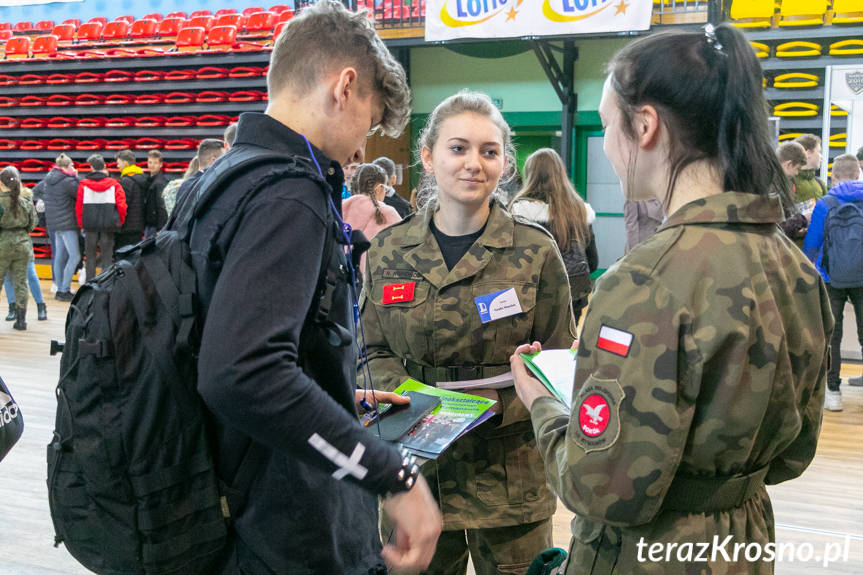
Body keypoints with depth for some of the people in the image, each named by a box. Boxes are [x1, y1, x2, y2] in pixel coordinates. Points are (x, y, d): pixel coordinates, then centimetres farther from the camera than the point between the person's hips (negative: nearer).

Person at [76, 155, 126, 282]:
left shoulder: (83, 184, -2)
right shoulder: (114, 184, -4)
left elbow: (78, 207, 1)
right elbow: (122, 205, -7)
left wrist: (81, 224, 13)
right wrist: (119, 222, 9)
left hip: (90, 224, 1)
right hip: (108, 224, -1)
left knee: (90, 257, 11)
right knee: (107, 257, 5)